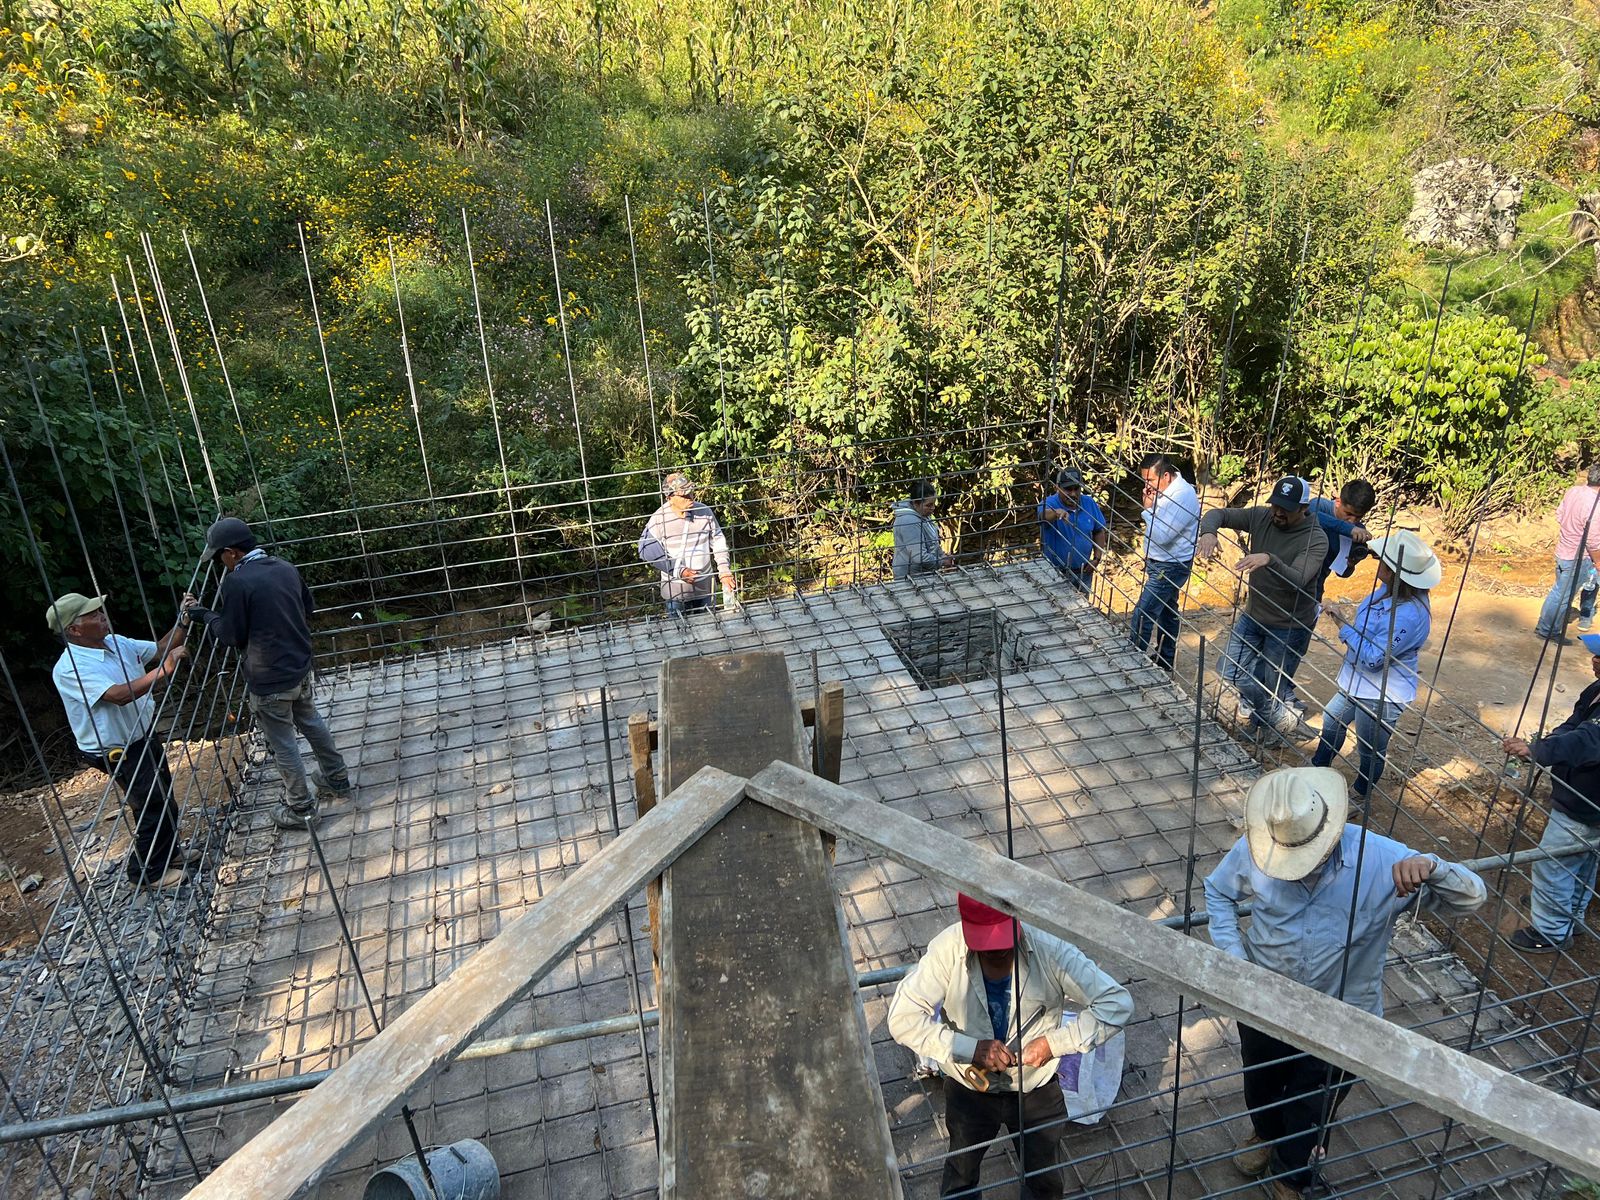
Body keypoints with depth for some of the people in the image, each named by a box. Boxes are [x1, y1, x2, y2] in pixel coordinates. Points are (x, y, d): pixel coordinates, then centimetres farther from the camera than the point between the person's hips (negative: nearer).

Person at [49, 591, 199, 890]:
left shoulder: (115, 642, -2)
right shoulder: (70, 669, -27)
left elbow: (159, 648, 8)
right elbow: (120, 695, -38)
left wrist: (183, 623, -8)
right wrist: (164, 670, -42)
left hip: (145, 735, 8)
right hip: (120, 752, -8)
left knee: (164, 797, 22)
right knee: (153, 808, 3)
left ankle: (167, 852, 43)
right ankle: (146, 870, 23)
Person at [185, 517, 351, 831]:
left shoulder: (236, 582, -22)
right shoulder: (286, 567, 0)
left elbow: (231, 636, -13)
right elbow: (308, 608, 13)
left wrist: (206, 616, 3)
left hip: (269, 681, -7)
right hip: (301, 668, 7)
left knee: (283, 745, 9)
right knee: (312, 723, 26)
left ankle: (301, 809, 22)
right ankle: (337, 780, 40)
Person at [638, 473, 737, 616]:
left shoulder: (704, 511, -6)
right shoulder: (659, 519, -14)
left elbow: (718, 541, 2)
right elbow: (648, 551, -15)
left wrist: (725, 571, -7)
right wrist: (678, 571, -20)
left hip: (705, 587, 3)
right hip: (676, 590, -3)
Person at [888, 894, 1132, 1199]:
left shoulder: (1051, 950, -29)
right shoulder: (947, 950, -30)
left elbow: (1118, 1003, -25)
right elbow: (902, 1018, -27)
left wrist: (1055, 1042, -32)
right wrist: (969, 1048, -35)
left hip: (1037, 1089, 0)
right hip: (969, 1088, 0)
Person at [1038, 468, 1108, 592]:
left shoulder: (1089, 503, -4)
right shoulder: (1049, 503, -18)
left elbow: (1099, 531, 7)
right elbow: (1043, 515, -42)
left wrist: (1097, 558, -3)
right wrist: (1057, 512, -64)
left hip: (1083, 572, 4)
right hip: (1055, 572, -4)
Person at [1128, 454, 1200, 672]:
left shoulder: (1182, 495, -26)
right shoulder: (1167, 490, 4)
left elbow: (1162, 536, -28)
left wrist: (1148, 509, -20)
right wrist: (1150, 508, -2)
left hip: (1170, 568, -10)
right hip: (1161, 564, 10)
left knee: (1142, 613, -8)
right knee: (1167, 611, 20)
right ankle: (1166, 659, 33)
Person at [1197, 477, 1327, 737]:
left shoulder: (1316, 539, -23)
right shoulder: (1261, 516, -10)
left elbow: (1297, 581, -35)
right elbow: (1218, 514, -8)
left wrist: (1269, 559, -53)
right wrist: (1208, 532, -32)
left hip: (1286, 625, -5)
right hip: (1253, 614, 5)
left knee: (1269, 684, 7)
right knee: (1230, 673, 6)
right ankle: (1276, 715, 30)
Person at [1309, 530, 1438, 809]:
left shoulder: (1410, 616, -36)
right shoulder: (1391, 590, -8)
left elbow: (1372, 658, -30)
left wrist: (1345, 625, -25)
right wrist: (1344, 617, -6)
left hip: (1381, 696, -10)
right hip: (1357, 682, 10)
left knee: (1370, 753, 15)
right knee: (1331, 721, 30)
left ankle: (1360, 797, 39)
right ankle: (1318, 768, 54)